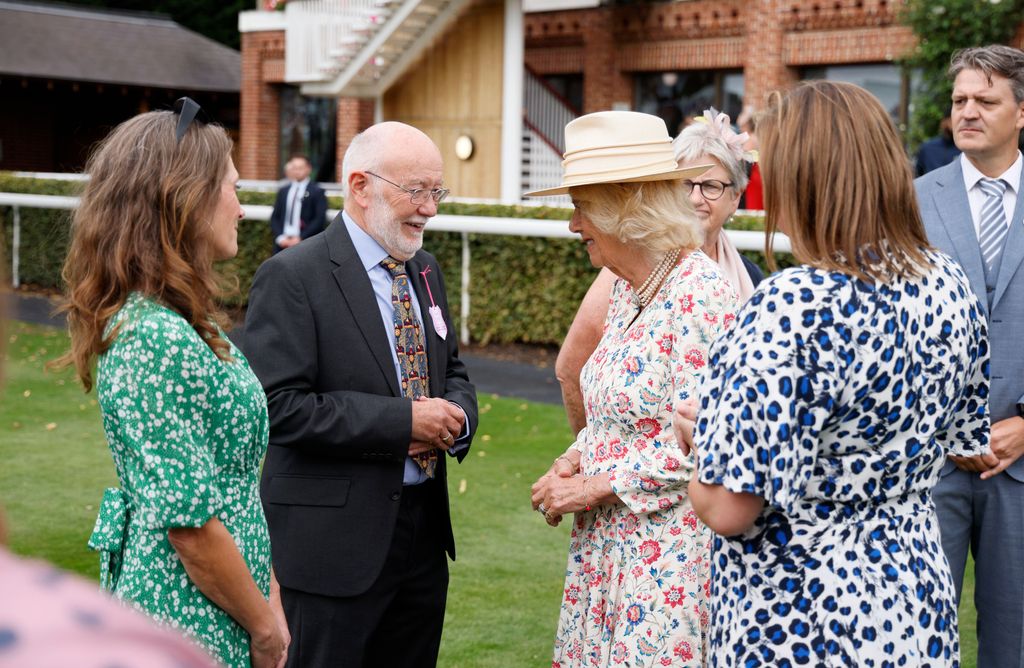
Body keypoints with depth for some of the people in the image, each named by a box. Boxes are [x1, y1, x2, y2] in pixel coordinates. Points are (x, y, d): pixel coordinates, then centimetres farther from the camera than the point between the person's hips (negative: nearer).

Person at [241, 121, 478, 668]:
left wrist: (456, 418, -3)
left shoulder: (425, 270, 12)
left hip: (423, 531, 7)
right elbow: (281, 407, -20)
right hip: (334, 540, -7)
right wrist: (403, 421, -20)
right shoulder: (291, 277, -13)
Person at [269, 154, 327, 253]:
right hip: (282, 244, 5)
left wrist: (301, 238, -12)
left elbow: (320, 219, -6)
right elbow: (274, 218, 15)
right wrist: (280, 237, -2)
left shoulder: (317, 192, 1)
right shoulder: (283, 192, 17)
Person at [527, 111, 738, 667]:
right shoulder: (626, 289, 10)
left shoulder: (698, 295, -18)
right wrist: (572, 462, 4)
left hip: (667, 550, -8)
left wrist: (594, 488, -15)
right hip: (608, 542, 9)